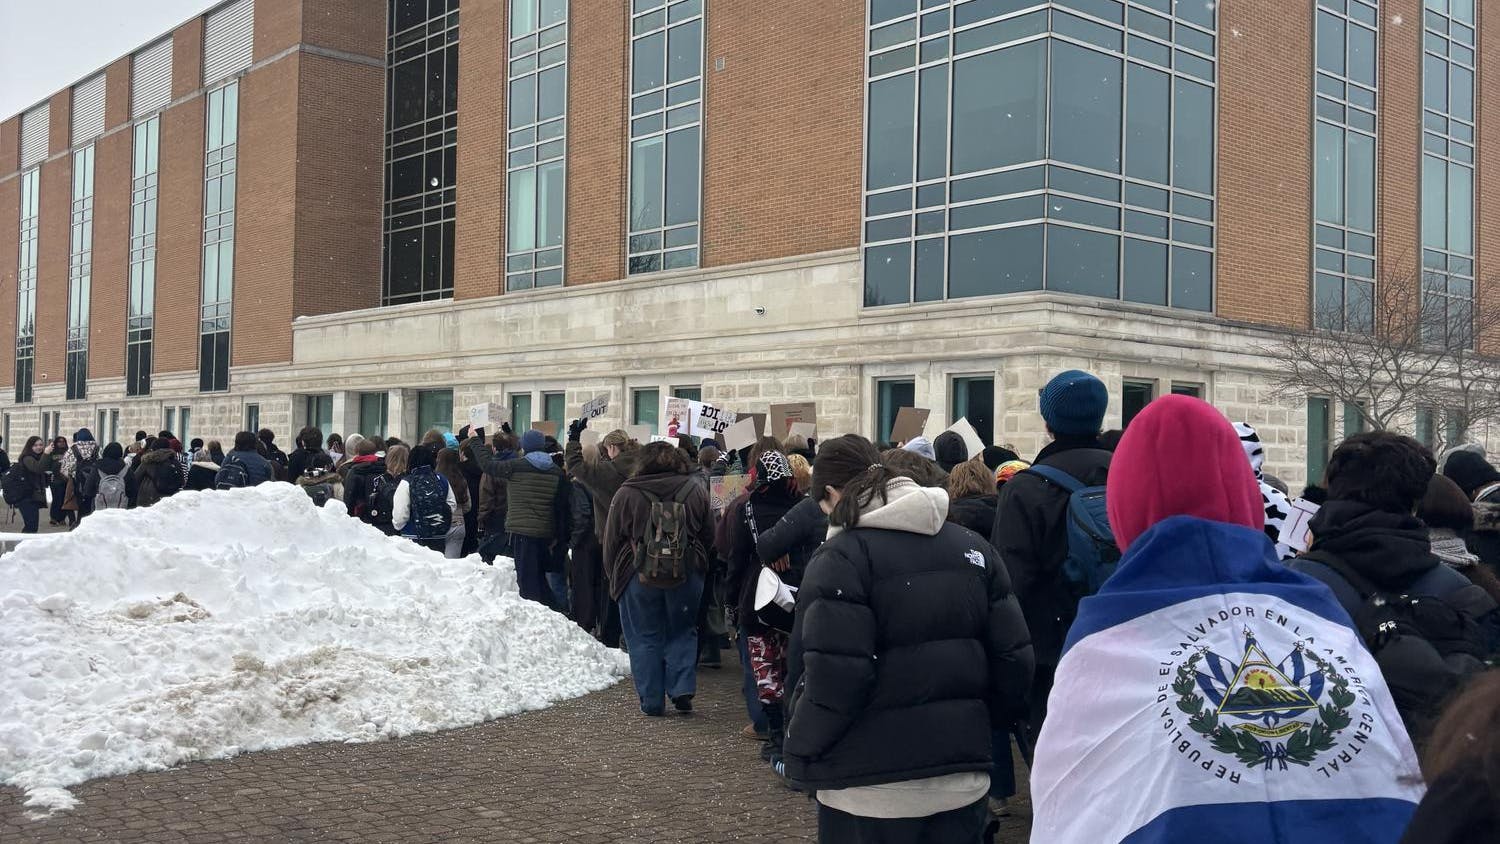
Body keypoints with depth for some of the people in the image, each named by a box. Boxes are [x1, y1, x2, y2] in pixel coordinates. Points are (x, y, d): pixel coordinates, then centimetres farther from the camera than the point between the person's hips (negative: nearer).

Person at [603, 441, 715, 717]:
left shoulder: (627, 493, -4)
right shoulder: (695, 491, 2)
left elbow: (612, 540, 0)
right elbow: (709, 536, 9)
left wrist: (614, 575, 11)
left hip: (639, 577, -2)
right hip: (686, 577, 2)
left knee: (645, 637, 7)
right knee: (682, 632, 16)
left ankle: (651, 701, 9)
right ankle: (683, 689, 5)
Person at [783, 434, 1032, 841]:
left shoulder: (842, 557, -12)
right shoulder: (972, 547, 7)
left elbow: (832, 679, -20)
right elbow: (1013, 659, 4)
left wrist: (800, 751, -6)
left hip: (870, 791, -5)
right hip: (963, 779, 6)